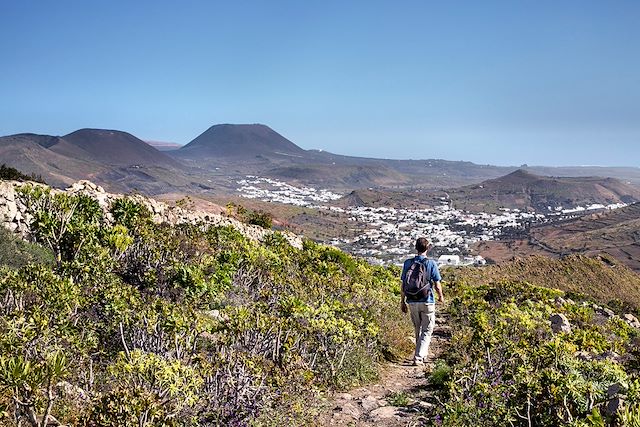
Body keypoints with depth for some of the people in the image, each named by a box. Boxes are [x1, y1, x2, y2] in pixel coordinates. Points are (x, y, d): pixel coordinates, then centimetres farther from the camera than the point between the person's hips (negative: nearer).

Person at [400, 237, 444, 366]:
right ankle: (418, 357, -6)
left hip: (412, 302, 4)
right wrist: (441, 297, 12)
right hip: (427, 302, -3)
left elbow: (403, 285, 1)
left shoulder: (408, 263, -1)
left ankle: (423, 354, 32)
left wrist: (402, 301, 10)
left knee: (418, 329, 20)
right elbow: (437, 285, -8)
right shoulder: (431, 263, -9)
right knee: (427, 331, 6)